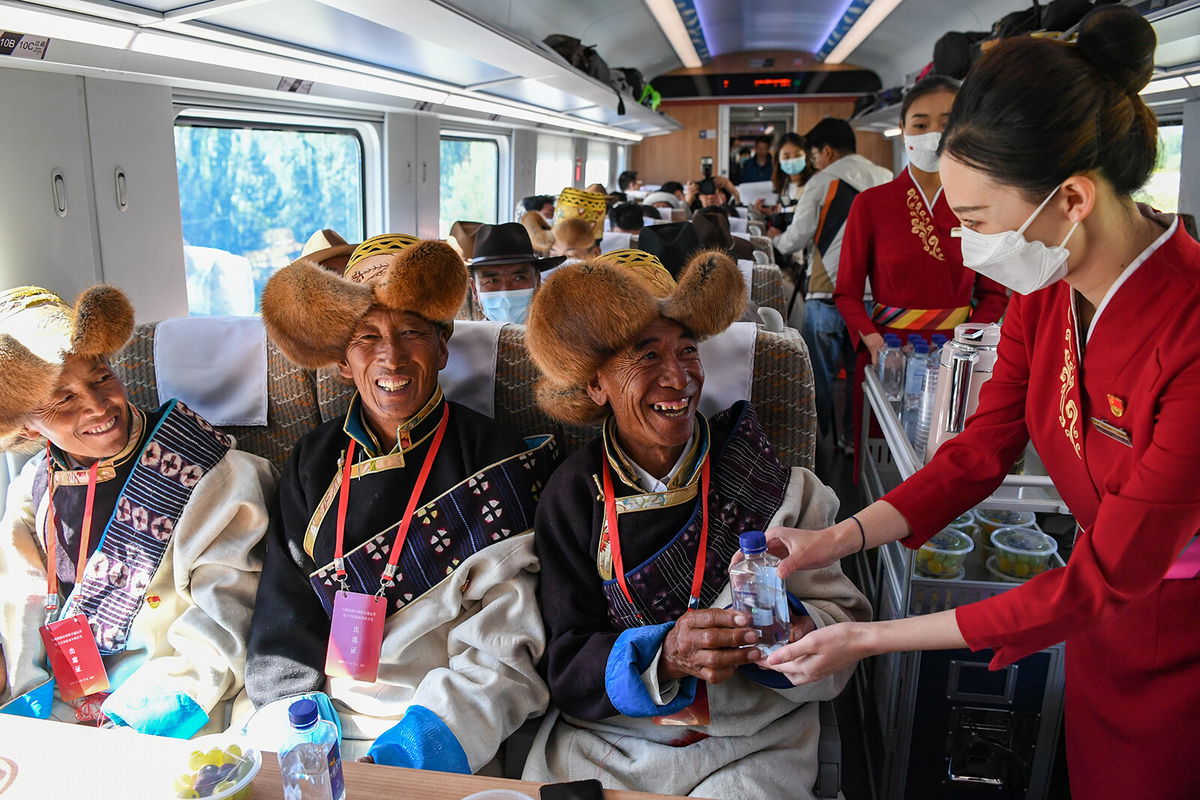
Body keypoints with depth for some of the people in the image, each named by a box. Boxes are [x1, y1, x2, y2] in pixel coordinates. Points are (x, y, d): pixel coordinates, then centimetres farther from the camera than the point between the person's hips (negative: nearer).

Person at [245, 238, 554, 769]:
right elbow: (283, 614, 7)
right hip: (321, 711, 4)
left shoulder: (496, 463, -5)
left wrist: (430, 736, -21)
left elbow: (503, 650, -9)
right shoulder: (315, 462, 8)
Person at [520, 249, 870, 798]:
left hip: (751, 745, 0)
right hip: (605, 739, 1)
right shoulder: (572, 495, -5)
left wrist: (794, 631, -24)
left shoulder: (764, 478, -5)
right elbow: (567, 668, -7)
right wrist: (664, 656, -24)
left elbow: (843, 615, -3)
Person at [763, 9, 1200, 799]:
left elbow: (1106, 575, -28)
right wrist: (842, 537, -16)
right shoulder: (1045, 289, -10)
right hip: (1106, 618, 6)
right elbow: (982, 449, -3)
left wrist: (869, 639, -27)